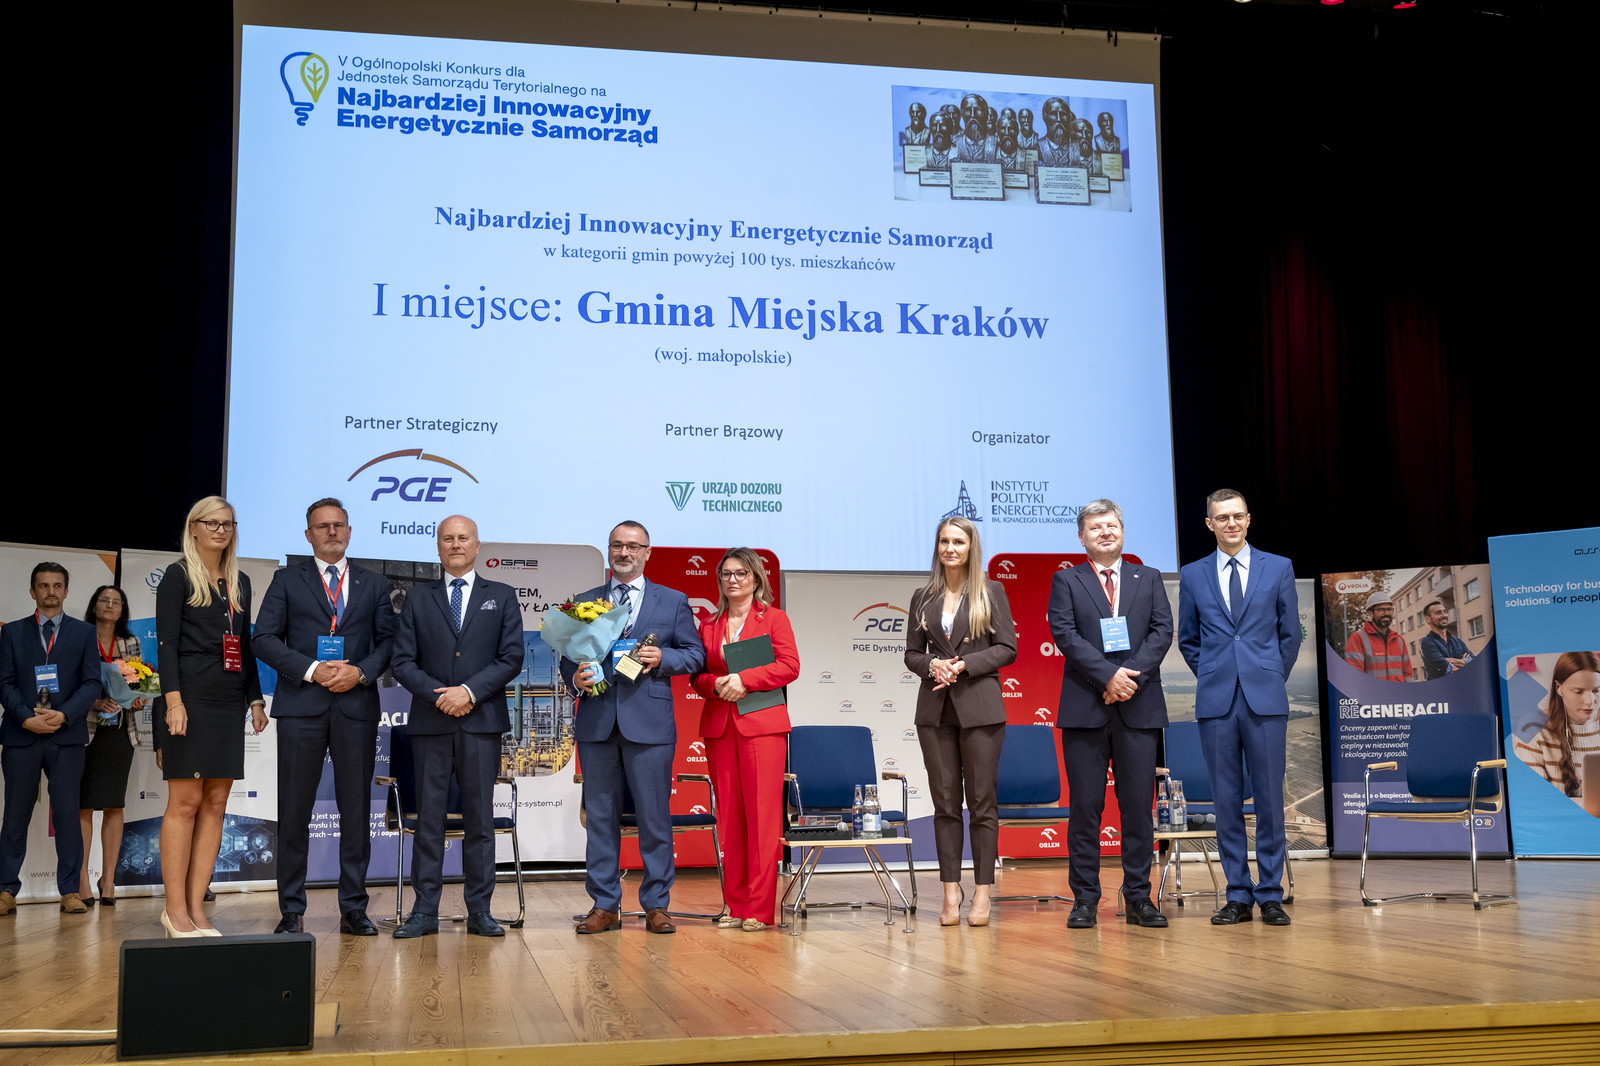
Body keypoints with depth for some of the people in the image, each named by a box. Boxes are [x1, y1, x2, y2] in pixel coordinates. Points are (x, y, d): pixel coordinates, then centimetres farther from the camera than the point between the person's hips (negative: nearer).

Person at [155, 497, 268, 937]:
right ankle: (175, 908, -1)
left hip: (228, 702, 6)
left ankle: (195, 907, 6)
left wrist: (256, 698, 13)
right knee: (185, 802, -6)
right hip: (191, 699, -6)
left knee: (215, 805, 3)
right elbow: (166, 642, -7)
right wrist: (173, 699, -16)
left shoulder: (239, 583, 17)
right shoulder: (177, 577, 0)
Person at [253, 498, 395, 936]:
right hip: (301, 704, -1)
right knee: (294, 810, 0)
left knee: (357, 808, 3)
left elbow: (387, 641, 9)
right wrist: (311, 670, -11)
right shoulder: (287, 581, 9)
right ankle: (291, 910, 7)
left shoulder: (373, 584, 14)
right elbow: (265, 639, 1)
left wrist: (360, 671, -9)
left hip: (356, 705, 2)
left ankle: (353, 908, 10)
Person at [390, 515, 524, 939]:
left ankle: (479, 910, 8)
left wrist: (470, 691, -11)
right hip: (430, 721, 1)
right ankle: (425, 910, 6)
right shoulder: (419, 599, 11)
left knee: (480, 816, 2)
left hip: (482, 721, -1)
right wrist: (439, 695, -10)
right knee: (428, 816, 2)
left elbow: (512, 657, 1)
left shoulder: (502, 597, 10)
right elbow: (403, 661, 5)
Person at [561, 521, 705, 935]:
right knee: (600, 816, 4)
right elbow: (568, 656, 14)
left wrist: (662, 658, -11)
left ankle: (656, 906, 9)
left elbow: (695, 654, 7)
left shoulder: (673, 601, 11)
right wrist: (574, 678, -7)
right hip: (596, 722, 2)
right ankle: (604, 905, 12)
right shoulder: (584, 602, 15)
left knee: (655, 817, 0)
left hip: (649, 722, -2)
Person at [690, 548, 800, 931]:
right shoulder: (708, 625, 18)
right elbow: (696, 674, 15)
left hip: (761, 725, -4)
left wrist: (744, 679, -14)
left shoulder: (774, 618, 7)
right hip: (718, 726, 4)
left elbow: (789, 666, -4)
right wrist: (716, 685, -7)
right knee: (729, 817, 3)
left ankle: (760, 908, -5)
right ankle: (735, 905, 9)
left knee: (762, 814, -7)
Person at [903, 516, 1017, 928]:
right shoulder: (923, 598, 11)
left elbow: (1007, 648, -1)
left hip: (979, 707, -3)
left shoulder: (991, 592, 3)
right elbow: (911, 653, 13)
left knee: (982, 800, -1)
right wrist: (932, 665, -9)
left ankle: (982, 893, 4)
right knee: (944, 802, 3)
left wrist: (965, 665, -12)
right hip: (935, 709, 3)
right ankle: (951, 893, 7)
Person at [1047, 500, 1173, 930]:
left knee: (1138, 805, 3)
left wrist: (1131, 675, -12)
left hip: (1139, 706, 2)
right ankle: (1084, 899, 7)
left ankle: (1139, 898, 10)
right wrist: (1108, 676, -16)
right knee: (1085, 806, 0)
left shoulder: (1149, 579, 14)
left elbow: (1163, 631, 2)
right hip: (1085, 706, -2)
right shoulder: (1065, 581, 8)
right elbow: (1066, 635, -5)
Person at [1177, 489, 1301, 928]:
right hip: (1216, 702, 1)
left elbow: (1290, 634, 11)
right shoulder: (1192, 576, 9)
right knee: (1226, 800, 3)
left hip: (1265, 699, -1)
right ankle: (1238, 896, 11)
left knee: (1270, 798, 0)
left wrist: (1271, 678, 8)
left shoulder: (1279, 568, 7)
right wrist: (1212, 677, 8)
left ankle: (1270, 895, 8)